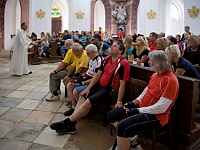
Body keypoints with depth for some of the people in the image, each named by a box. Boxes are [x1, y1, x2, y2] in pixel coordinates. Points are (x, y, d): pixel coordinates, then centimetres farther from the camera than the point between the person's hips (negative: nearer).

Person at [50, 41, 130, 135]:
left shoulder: (123, 63, -16)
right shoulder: (107, 59, 8)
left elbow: (122, 84, -19)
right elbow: (98, 74, 10)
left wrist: (119, 102, -22)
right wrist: (88, 88, 5)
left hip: (110, 91, -8)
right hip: (100, 86, 8)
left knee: (88, 102, -21)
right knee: (82, 97, -5)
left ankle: (67, 123, -13)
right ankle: (71, 125, -10)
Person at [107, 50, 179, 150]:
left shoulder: (170, 80, -21)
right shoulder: (155, 74, 8)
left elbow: (161, 107, -25)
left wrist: (138, 110, -19)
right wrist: (134, 102, 6)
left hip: (155, 116, -10)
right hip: (141, 107, 10)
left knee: (122, 127, -28)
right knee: (111, 115, 5)